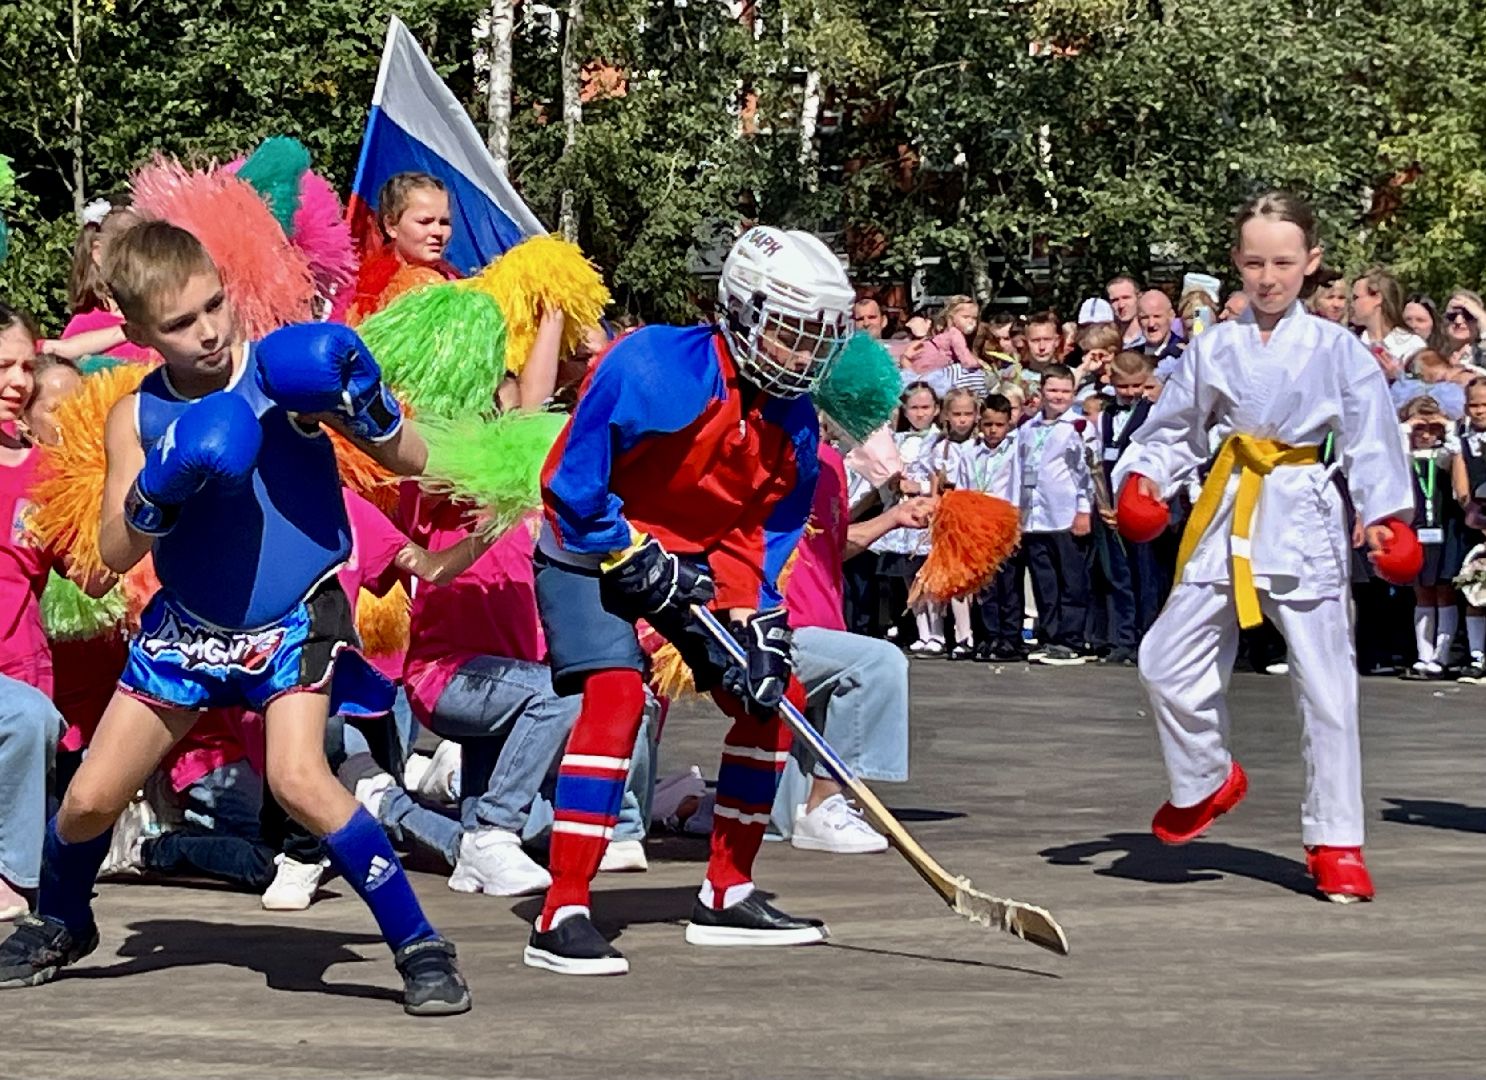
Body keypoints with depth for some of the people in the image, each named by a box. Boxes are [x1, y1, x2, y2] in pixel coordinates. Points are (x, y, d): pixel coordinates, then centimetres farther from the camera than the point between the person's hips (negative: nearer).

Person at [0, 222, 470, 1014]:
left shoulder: (287, 374, -12)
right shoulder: (137, 418, -4)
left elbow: (410, 461, -9)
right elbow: (115, 554, -6)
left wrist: (362, 400, -29)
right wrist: (161, 493, -25)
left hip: (294, 622, -4)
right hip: (187, 626, 4)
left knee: (298, 780, -27)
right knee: (89, 799, 4)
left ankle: (419, 945, -14)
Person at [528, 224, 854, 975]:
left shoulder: (792, 420, -5)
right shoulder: (651, 368, -27)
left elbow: (764, 527, -2)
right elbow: (570, 483, -24)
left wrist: (751, 613, -17)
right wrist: (639, 560, -23)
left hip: (694, 562, 8)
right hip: (591, 552, -8)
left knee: (774, 697, 5)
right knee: (617, 694, -27)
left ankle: (726, 895, 18)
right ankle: (562, 917, -27)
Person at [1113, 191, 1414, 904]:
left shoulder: (1338, 351, 0)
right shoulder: (1213, 349, 7)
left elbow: (1370, 442, -3)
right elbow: (1173, 431, 13)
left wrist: (1384, 514, -16)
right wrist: (1144, 478, -5)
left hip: (1303, 522, -3)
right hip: (1226, 520, 3)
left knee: (1326, 686, -4)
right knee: (1166, 664, -1)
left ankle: (1335, 843, 7)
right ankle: (1205, 782, 27)